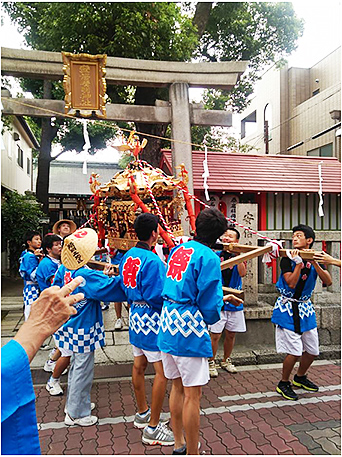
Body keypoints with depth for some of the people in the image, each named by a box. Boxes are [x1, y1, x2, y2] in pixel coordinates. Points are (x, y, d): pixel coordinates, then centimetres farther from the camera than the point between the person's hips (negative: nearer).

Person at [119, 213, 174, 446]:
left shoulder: (128, 256, 6)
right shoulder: (152, 261, -22)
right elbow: (157, 297, -22)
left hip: (135, 316, 10)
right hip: (152, 320, -10)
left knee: (139, 366, 19)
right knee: (163, 372, 1)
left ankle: (143, 414, 37)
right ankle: (152, 428, 11)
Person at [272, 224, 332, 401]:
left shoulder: (315, 258, 2)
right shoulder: (288, 259, -11)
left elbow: (328, 282, -11)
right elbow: (291, 283, -22)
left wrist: (314, 263, -22)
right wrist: (299, 262, -25)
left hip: (305, 308, 6)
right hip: (288, 308, -5)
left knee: (312, 350, 12)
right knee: (295, 351, -9)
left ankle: (300, 378, 38)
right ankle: (283, 384, 14)